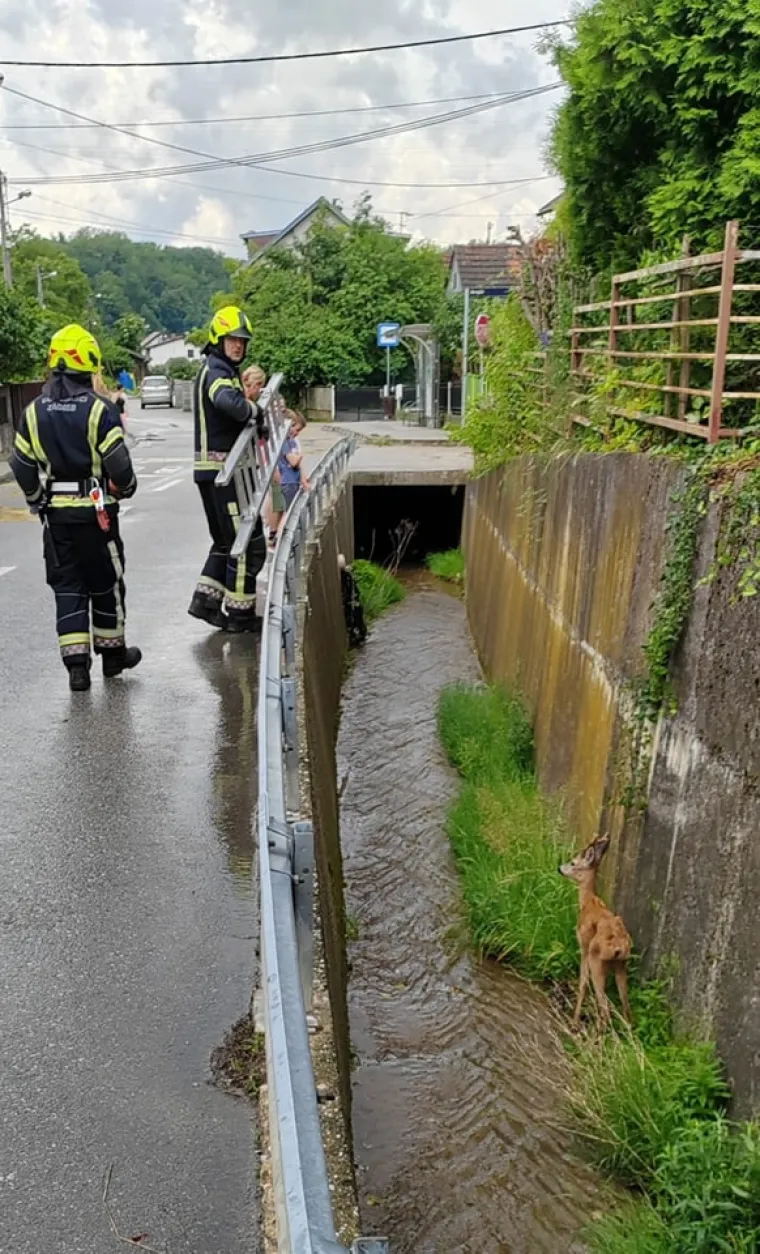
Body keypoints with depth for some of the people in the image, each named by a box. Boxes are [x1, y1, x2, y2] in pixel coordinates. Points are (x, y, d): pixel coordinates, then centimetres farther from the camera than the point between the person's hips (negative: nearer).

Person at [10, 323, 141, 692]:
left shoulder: (33, 412, 1)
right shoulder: (99, 410, -12)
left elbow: (22, 467, 5)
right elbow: (118, 465, -13)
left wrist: (37, 500, 20)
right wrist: (126, 488, 7)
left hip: (55, 513, 3)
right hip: (96, 511, -3)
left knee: (67, 586, 9)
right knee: (105, 583, 11)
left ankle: (76, 663, 4)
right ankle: (112, 653, 24)